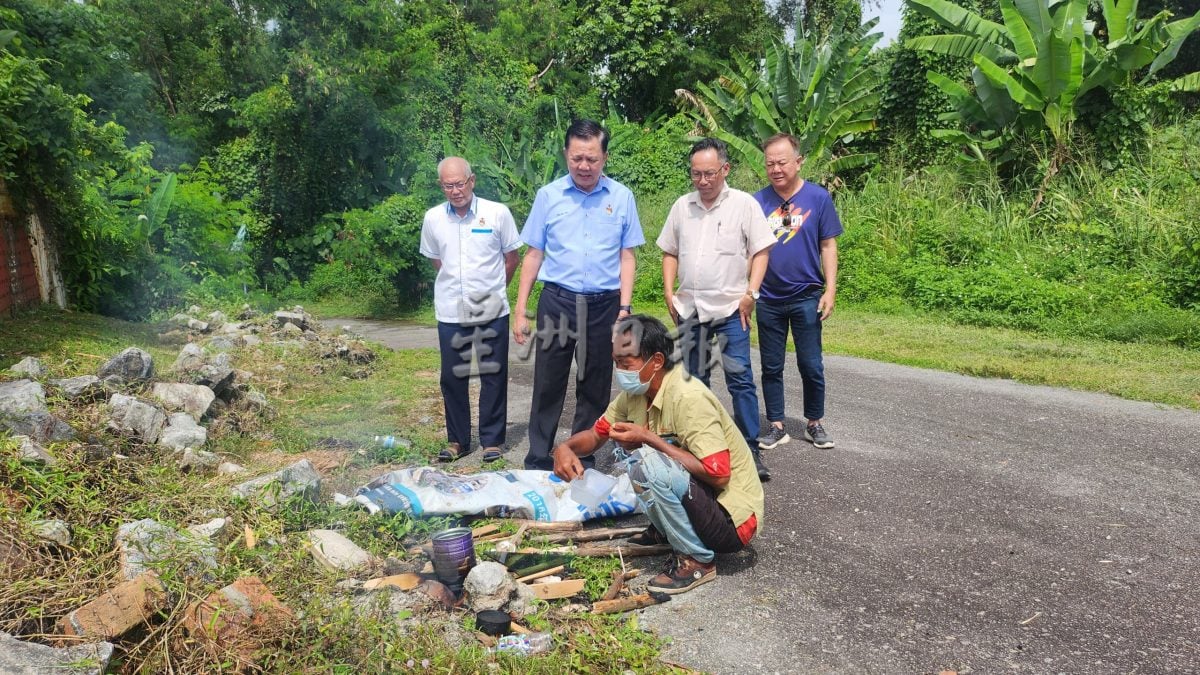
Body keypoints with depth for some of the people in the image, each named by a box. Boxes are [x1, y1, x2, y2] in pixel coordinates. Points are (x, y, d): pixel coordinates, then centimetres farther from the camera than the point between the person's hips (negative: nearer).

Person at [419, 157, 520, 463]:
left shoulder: (497, 213, -7)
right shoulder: (433, 218, 0)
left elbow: (511, 258, 4)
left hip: (492, 311, -2)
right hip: (450, 312, 2)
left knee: (494, 376, 5)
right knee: (452, 377, 8)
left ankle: (492, 440, 18)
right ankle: (457, 440, 23)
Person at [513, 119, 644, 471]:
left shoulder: (621, 197, 2)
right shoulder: (548, 196, 2)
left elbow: (626, 257, 4)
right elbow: (534, 255, 4)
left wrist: (624, 308, -4)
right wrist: (520, 311, 2)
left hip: (604, 304, 1)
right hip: (557, 301, 0)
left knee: (594, 389, 9)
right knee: (548, 385, 3)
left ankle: (583, 461, 23)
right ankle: (538, 461, 14)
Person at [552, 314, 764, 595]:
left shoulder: (688, 398, -26)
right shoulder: (636, 392, 0)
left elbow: (718, 474, -31)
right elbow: (596, 434, 11)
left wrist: (649, 439, -26)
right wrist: (565, 448, -12)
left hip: (732, 520, -9)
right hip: (695, 494, 9)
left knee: (649, 465, -30)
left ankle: (697, 560, -10)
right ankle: (664, 531, 14)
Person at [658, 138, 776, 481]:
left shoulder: (744, 204, -4)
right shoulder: (682, 206, 8)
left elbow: (760, 251, -3)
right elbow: (670, 253, 15)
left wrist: (751, 292, -12)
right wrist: (669, 292, 5)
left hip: (730, 308, -4)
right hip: (689, 308, 4)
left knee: (740, 378, -6)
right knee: (694, 379, 12)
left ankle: (750, 450, 3)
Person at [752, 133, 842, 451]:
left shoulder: (818, 197, -4)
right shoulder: (758, 201, -1)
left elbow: (828, 246, -1)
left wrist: (830, 290, -7)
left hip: (806, 297, -2)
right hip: (768, 299, 2)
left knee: (811, 366, 6)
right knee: (771, 366, 10)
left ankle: (815, 424, 24)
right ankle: (776, 426, 22)